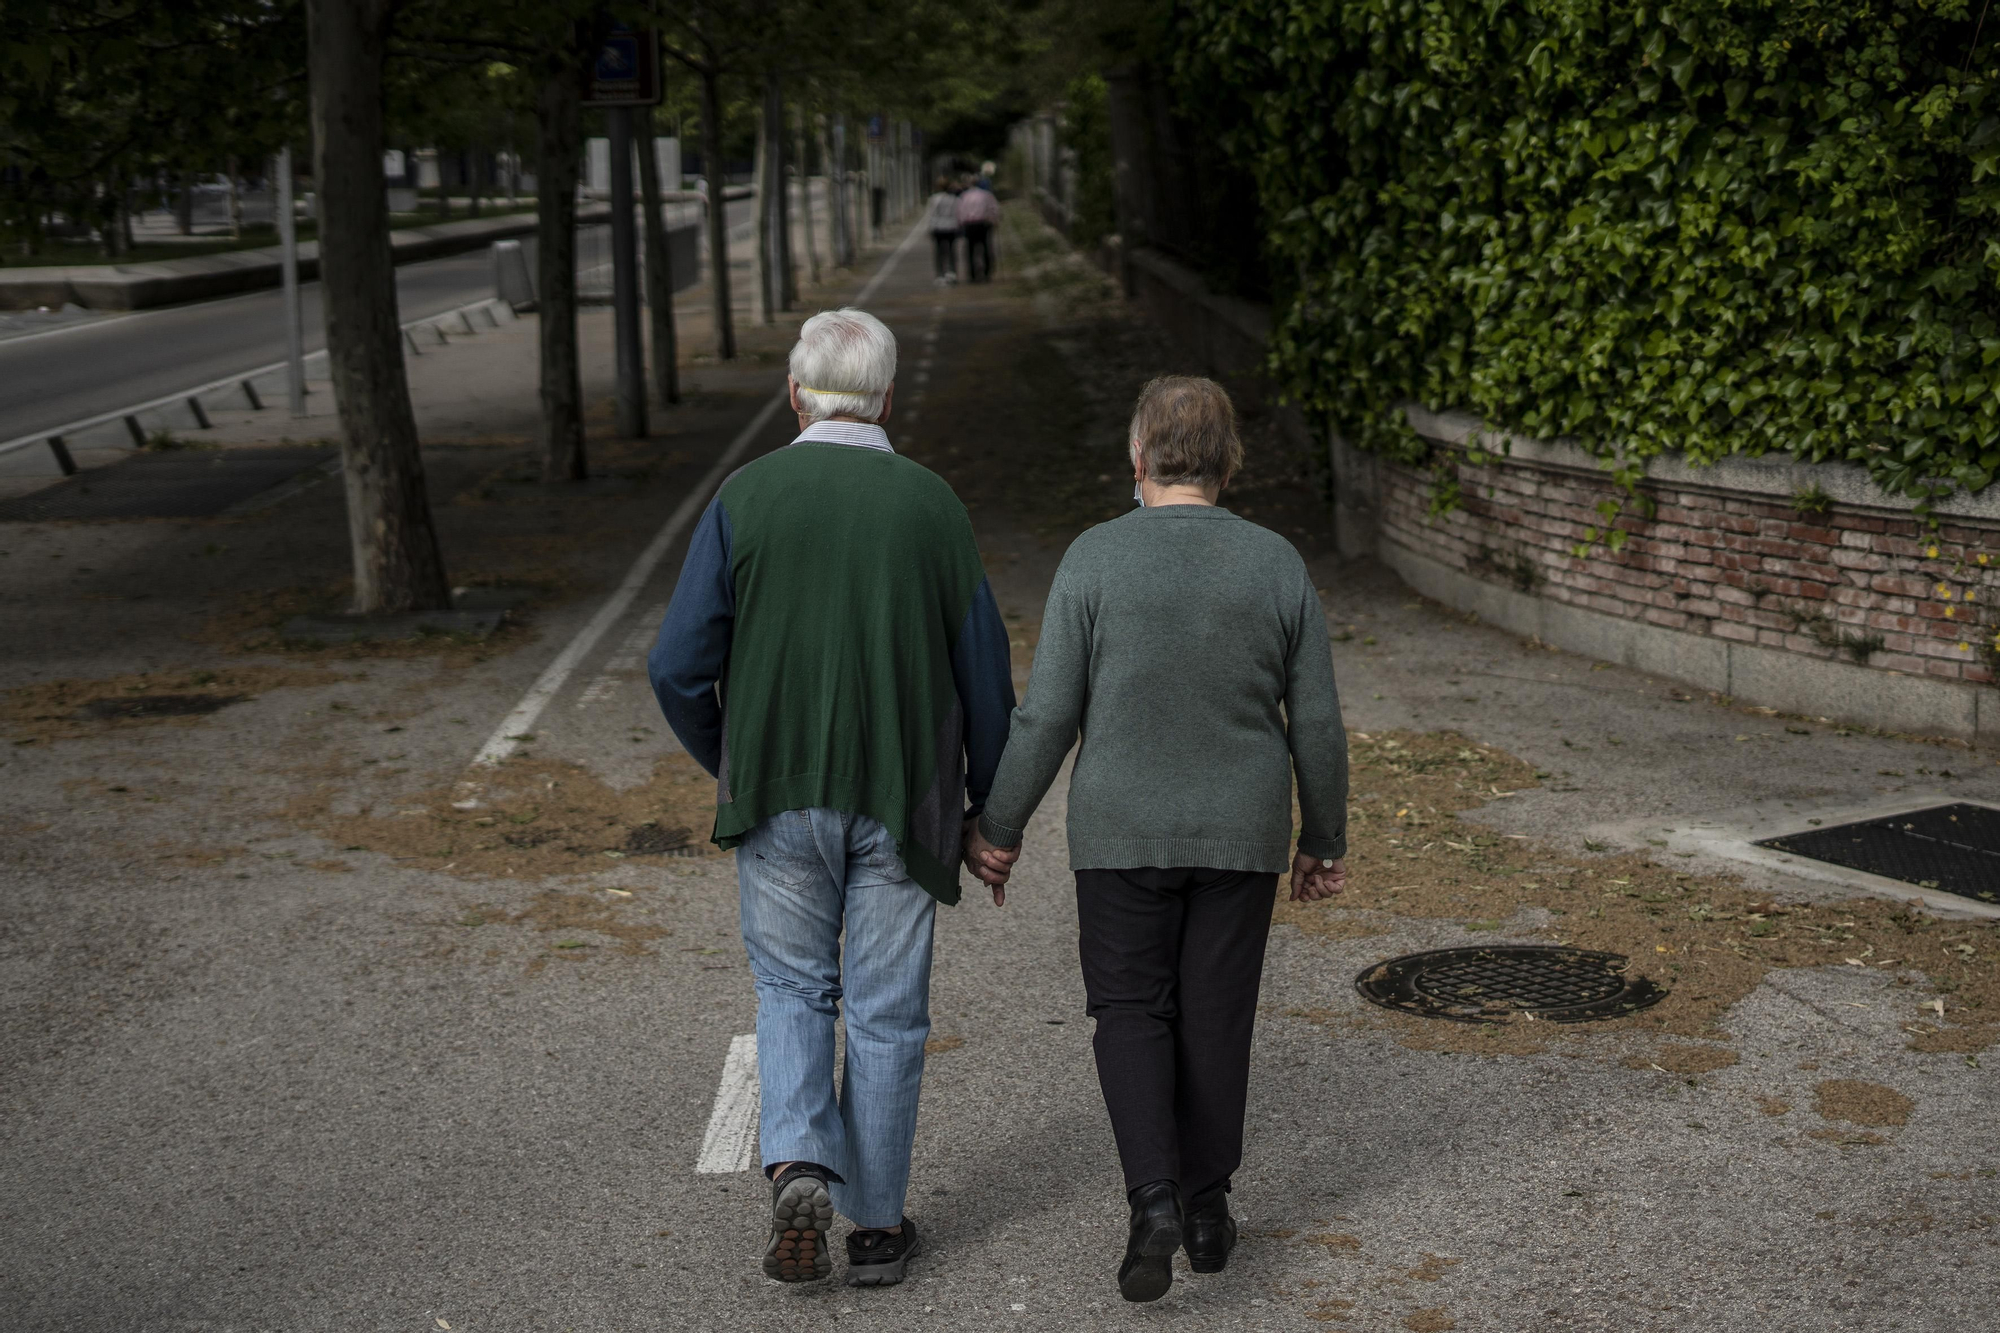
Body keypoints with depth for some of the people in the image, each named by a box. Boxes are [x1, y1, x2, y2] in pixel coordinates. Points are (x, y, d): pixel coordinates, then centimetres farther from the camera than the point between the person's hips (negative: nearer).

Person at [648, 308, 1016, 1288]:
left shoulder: (745, 498, -6)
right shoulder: (930, 505, -3)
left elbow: (678, 666, -6)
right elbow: (985, 675, 0)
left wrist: (723, 763, 13)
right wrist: (987, 806, 12)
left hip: (777, 794, 0)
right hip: (902, 801, 0)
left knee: (792, 987, 18)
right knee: (886, 1012, 11)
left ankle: (799, 1167, -2)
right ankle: (876, 1224, 19)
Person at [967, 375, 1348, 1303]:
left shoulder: (1094, 559, -11)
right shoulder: (1277, 565, -4)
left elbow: (1048, 714, -10)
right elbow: (1316, 723, -1)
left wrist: (999, 826, 1)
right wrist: (1325, 840, 11)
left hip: (1124, 832, -2)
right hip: (1241, 835, 2)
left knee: (1131, 1013, 9)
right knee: (1215, 1016, 13)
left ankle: (1153, 1200, -7)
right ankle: (1206, 1206, 22)